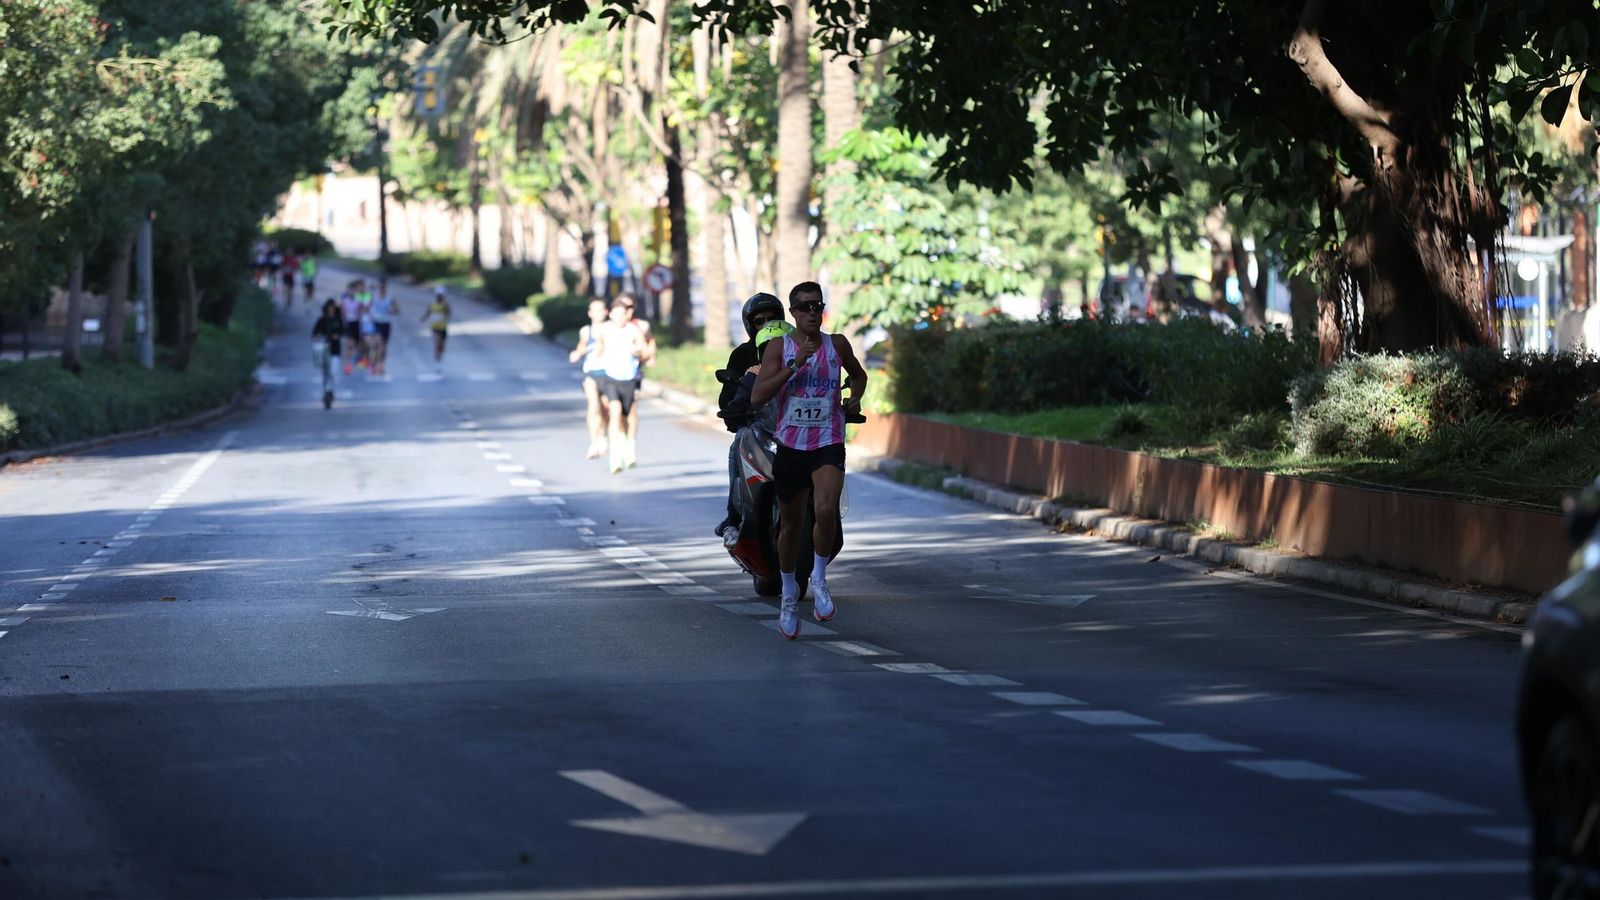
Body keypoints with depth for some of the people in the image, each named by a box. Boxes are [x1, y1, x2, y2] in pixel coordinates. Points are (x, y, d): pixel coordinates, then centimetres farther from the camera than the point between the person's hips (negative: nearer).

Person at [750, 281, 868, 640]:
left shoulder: (837, 344, 3)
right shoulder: (779, 347, -3)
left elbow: (858, 374, 25)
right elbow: (757, 397, -14)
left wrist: (855, 396, 3)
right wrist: (795, 365, -21)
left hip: (828, 445, -1)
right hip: (790, 445, 1)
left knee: (826, 510, -25)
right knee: (791, 525, 12)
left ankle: (819, 578, -3)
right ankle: (789, 594, 33)